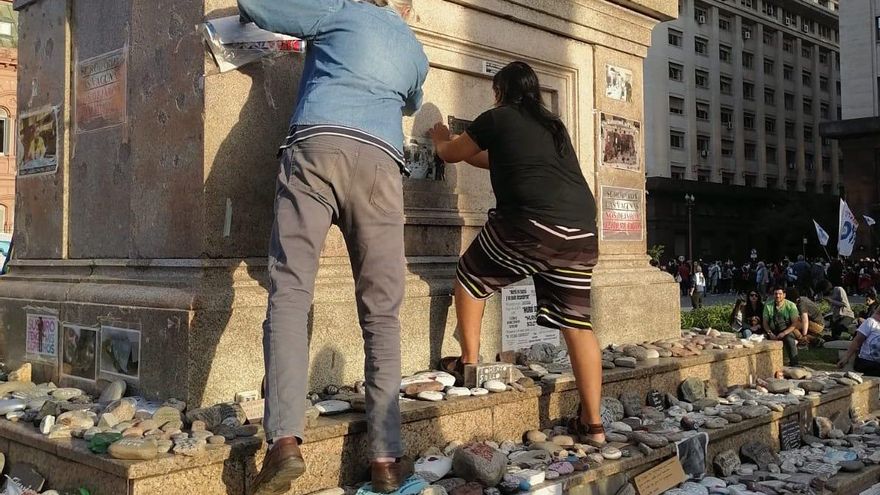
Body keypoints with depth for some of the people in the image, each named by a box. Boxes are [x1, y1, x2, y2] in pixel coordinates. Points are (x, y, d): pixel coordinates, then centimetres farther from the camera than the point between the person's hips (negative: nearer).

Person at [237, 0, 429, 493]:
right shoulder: (416, 53, 29)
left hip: (317, 146, -2)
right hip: (381, 161, 2)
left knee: (290, 291, -6)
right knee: (382, 312, 3)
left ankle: (285, 439, -21)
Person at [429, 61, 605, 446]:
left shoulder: (497, 118, 11)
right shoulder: (553, 125, 28)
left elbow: (450, 155, 26)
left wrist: (442, 139, 49)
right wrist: (474, 152, 57)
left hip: (531, 223, -6)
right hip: (580, 231, 6)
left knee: (471, 277, 19)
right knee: (577, 324, 7)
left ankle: (469, 363, 24)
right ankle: (593, 424, 8)